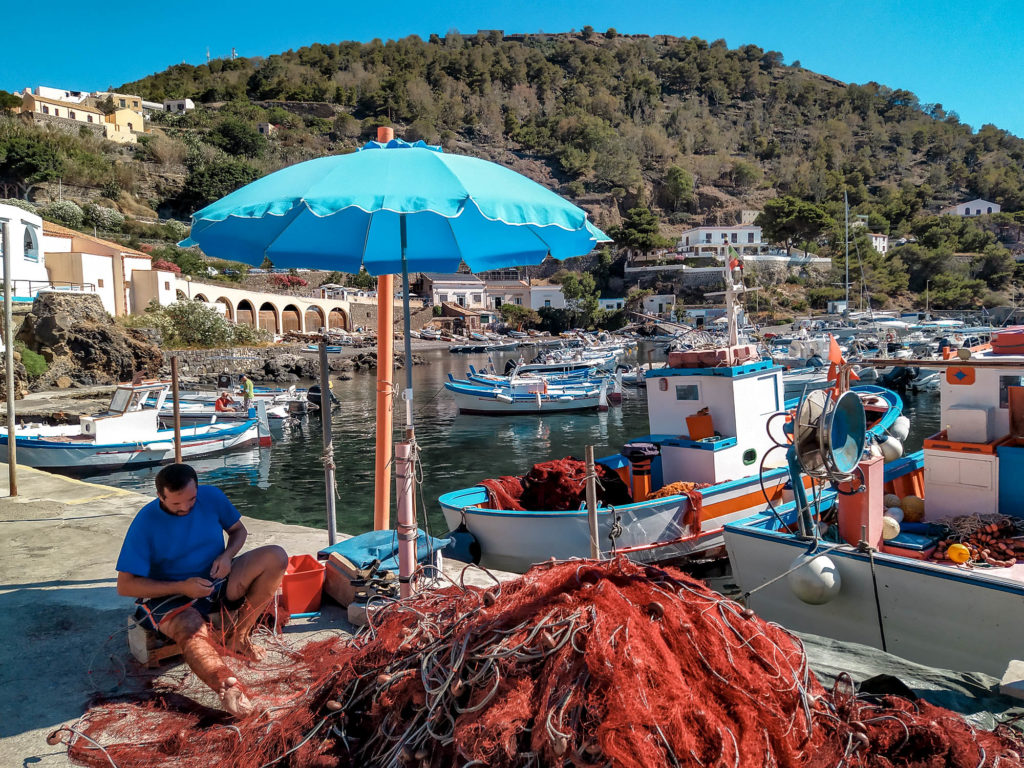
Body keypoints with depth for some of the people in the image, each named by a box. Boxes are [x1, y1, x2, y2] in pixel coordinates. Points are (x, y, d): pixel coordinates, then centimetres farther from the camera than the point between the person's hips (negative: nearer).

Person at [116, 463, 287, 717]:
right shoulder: (145, 523, -15)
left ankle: (238, 635, -17)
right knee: (191, 627, -40)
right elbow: (125, 585, -13)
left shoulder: (211, 496, -6)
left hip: (217, 580, 4)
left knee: (276, 557, -19)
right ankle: (229, 688, -59)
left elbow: (238, 530, 11)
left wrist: (227, 555, -12)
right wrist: (181, 587, -22)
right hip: (171, 595, -4)